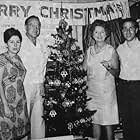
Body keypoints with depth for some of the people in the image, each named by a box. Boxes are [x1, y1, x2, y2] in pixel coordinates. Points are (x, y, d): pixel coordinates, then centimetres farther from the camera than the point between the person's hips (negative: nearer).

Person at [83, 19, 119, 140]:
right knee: (95, 121, 9)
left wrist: (109, 68, -22)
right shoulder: (89, 50, 8)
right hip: (91, 89, 4)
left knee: (107, 121, 0)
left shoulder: (111, 50, -3)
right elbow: (84, 70, 14)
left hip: (106, 90, -3)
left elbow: (116, 73, -3)